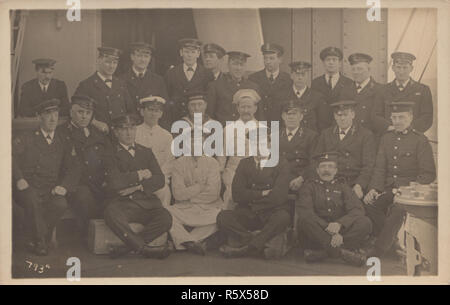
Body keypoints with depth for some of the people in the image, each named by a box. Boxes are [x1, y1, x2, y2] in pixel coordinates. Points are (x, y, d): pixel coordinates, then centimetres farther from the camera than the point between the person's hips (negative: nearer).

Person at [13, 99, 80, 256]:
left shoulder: (63, 142, 16)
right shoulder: (26, 139, 10)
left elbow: (73, 169, 11)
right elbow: (11, 156, -4)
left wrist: (64, 186, -9)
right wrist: (18, 178, -20)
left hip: (50, 190, 2)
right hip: (28, 188, -1)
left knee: (61, 204, -31)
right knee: (32, 199, -36)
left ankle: (34, 239, -9)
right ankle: (40, 242, -15)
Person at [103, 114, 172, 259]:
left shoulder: (146, 152, 22)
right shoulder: (111, 153, 9)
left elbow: (160, 180, 9)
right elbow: (114, 182, -9)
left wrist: (138, 187, -8)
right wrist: (139, 175, -1)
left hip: (146, 202, 3)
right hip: (122, 202, -3)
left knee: (166, 218, -28)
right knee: (111, 214, -37)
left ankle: (127, 246, -22)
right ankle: (144, 248, -26)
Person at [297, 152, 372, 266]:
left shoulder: (342, 186, 16)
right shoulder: (309, 186, 8)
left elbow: (358, 209, 0)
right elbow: (304, 211, -11)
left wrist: (339, 224, -21)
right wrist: (328, 228, -25)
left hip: (341, 230, 3)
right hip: (318, 231, -2)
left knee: (365, 223, -23)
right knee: (305, 220, -32)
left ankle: (319, 253, -32)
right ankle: (342, 252, -37)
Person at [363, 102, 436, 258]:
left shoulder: (420, 140, -1)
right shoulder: (386, 138, 14)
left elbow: (428, 174, -5)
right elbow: (379, 168, 10)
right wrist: (374, 189, -8)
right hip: (388, 189, 5)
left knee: (398, 208, -33)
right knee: (369, 203, -23)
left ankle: (379, 248, -20)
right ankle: (393, 241, -6)